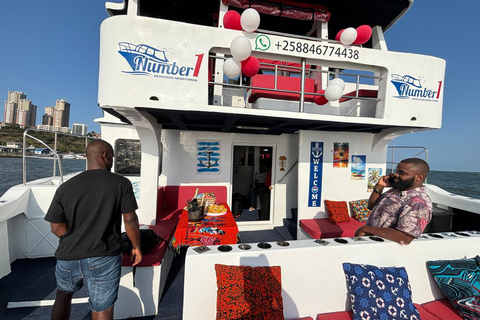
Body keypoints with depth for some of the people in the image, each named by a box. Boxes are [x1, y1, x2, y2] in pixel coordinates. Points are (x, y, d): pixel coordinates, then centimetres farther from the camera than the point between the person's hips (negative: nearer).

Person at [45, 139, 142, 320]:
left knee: (63, 296, 33)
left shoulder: (65, 187, -2)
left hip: (69, 258, 3)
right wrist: (136, 246, 3)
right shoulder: (121, 184, -11)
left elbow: (56, 227, 1)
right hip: (104, 259, -3)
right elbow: (130, 220, -10)